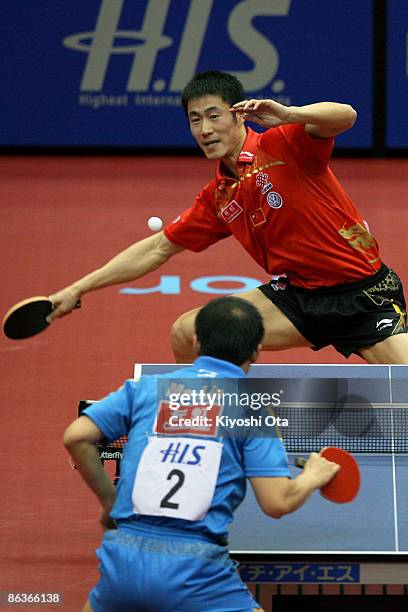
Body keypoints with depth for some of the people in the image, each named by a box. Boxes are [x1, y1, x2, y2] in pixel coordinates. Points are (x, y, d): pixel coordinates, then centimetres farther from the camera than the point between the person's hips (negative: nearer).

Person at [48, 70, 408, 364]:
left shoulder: (281, 144, -12)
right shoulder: (217, 199, 7)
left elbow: (346, 116, -28)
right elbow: (157, 249, 15)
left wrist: (287, 115, -45)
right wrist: (78, 290, 12)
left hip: (365, 291, -6)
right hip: (300, 295, 6)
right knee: (187, 332, -2)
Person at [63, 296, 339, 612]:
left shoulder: (146, 387, 14)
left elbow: (77, 436, 6)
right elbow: (278, 502, -2)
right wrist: (313, 477, 18)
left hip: (121, 561, 4)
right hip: (194, 569, -4)